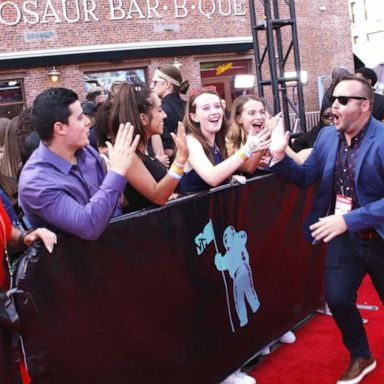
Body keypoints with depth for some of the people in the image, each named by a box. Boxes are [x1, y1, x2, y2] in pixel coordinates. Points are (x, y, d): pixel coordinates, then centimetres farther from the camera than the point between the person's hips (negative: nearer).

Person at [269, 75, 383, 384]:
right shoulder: (327, 136, -1)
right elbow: (305, 178, 5)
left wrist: (348, 220, -32)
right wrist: (280, 157, -12)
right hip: (343, 236, 5)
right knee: (337, 299, 3)